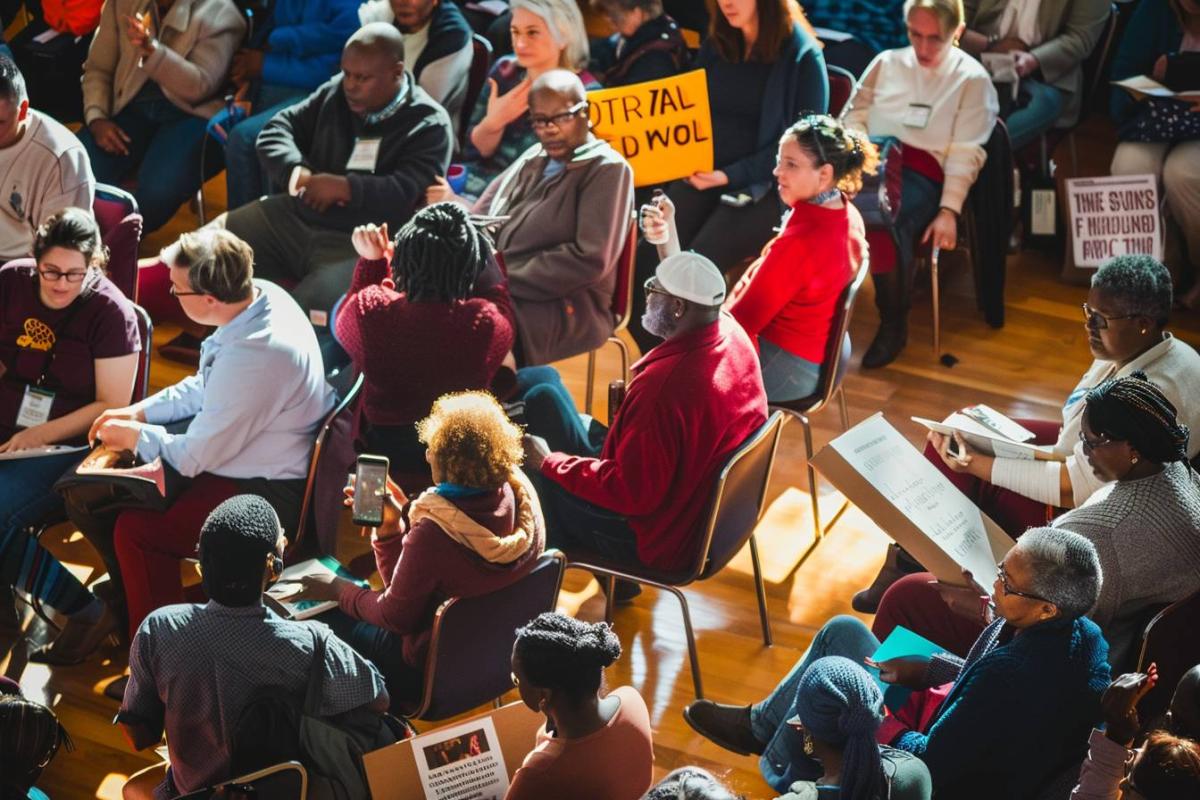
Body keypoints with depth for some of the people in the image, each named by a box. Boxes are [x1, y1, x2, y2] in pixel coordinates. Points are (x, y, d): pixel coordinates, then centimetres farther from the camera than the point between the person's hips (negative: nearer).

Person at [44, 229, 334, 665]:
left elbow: (196, 456, -23)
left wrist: (137, 437, -5)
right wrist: (138, 412, 4)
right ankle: (127, 604, 27)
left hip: (269, 491, -10)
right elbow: (204, 386, 12)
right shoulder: (261, 294, -7)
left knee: (136, 531, -19)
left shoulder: (253, 357, -34)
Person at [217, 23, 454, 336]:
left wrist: (343, 187, -18)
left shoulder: (428, 125, -7)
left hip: (359, 243, -7)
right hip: (295, 216, 7)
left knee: (309, 313, -34)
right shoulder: (336, 92, 11)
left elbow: (407, 195, -20)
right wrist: (298, 173, -9)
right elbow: (278, 129, 12)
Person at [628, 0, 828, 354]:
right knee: (643, 263, -20)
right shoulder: (714, 46, 13)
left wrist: (730, 175, -17)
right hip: (701, 176, 5)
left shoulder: (802, 56, -5)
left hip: (763, 187, -5)